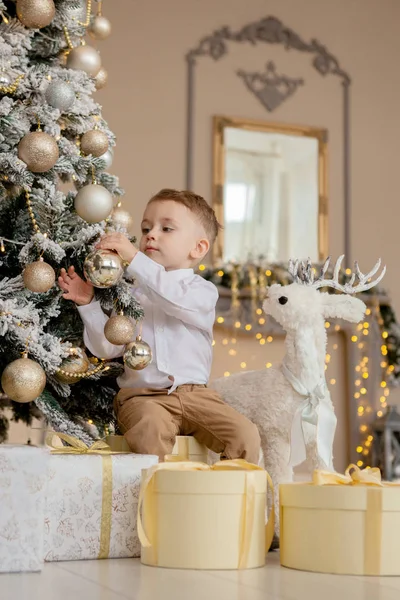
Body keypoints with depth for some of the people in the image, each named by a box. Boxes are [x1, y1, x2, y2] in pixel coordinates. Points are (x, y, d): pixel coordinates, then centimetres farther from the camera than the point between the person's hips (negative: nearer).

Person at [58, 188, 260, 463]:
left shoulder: (203, 291, 5)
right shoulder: (130, 293, 12)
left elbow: (175, 298, -20)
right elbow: (107, 348, 6)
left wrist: (134, 258, -25)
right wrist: (88, 304, -6)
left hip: (194, 393, 0)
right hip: (142, 396, 0)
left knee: (245, 434, -18)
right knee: (150, 430, -34)